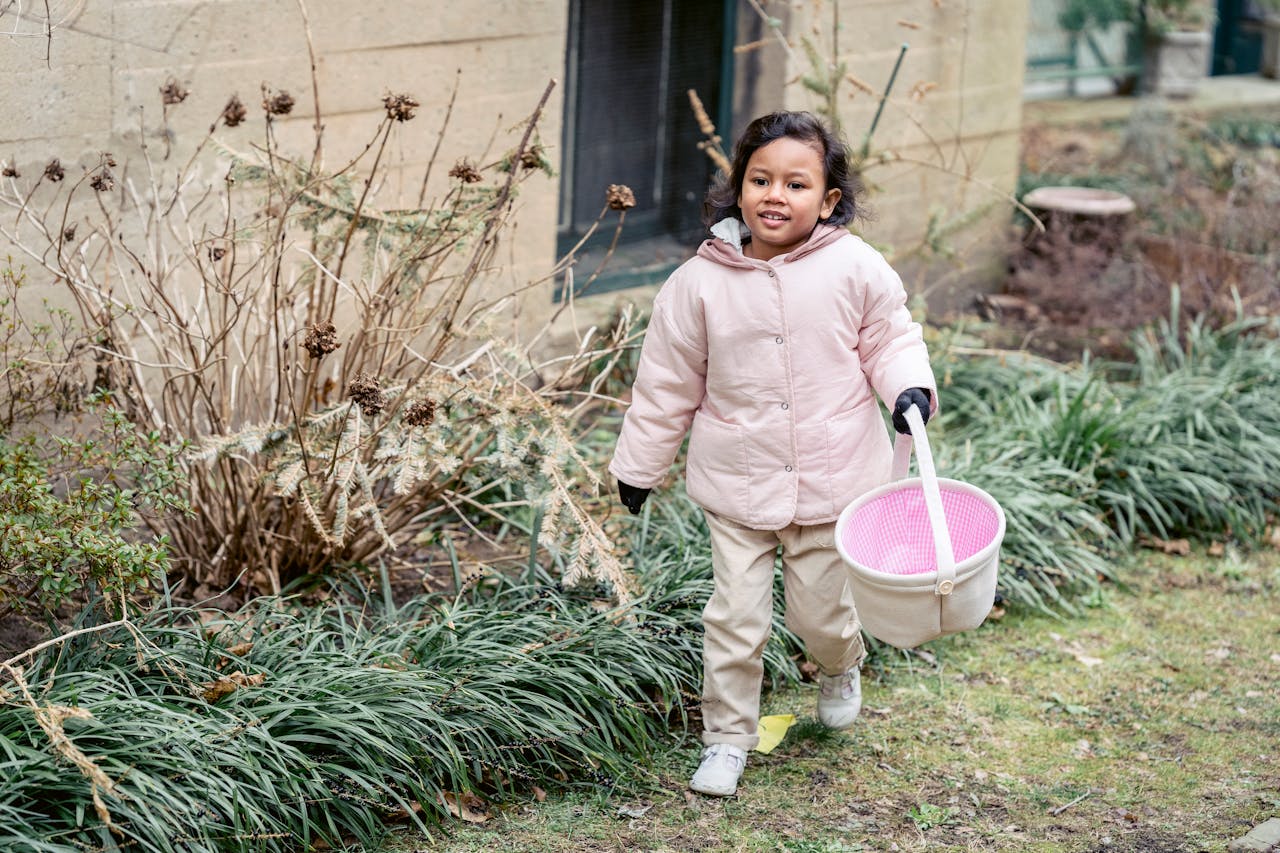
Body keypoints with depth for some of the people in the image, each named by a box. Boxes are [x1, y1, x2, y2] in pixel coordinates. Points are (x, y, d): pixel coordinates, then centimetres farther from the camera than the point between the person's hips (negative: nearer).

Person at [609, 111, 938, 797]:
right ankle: (726, 738, 20)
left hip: (831, 480, 0)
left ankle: (841, 670, 47)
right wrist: (638, 465, 10)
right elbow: (667, 382, 3)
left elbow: (890, 338, 5)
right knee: (735, 617, 1)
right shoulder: (700, 283, -7)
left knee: (821, 613, 12)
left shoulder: (855, 268, -10)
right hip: (737, 483, 0)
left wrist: (909, 386, -16)